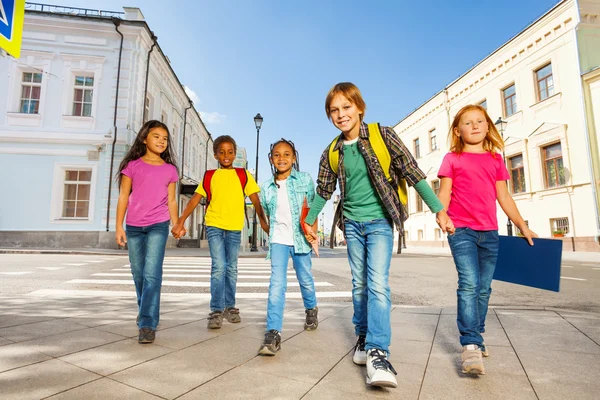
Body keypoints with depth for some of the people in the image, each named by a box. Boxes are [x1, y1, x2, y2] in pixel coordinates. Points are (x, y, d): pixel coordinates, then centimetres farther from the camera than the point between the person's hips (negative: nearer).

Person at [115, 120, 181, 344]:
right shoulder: (133, 165, 4)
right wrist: (119, 226, -2)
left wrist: (176, 224, -1)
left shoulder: (170, 170, 7)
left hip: (158, 226, -1)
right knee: (138, 274, 12)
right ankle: (145, 312, 35)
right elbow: (124, 197, 3)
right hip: (134, 226, 1)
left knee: (152, 273, -11)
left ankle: (148, 324, -7)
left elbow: (171, 200, 9)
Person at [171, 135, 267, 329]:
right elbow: (195, 199, 1)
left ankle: (230, 307, 23)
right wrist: (180, 221, -8)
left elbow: (255, 200, 2)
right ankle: (216, 310, 2)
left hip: (234, 228, 1)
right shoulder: (209, 176, 6)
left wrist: (263, 220, -7)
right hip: (214, 226, -1)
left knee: (231, 269, 10)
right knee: (218, 267, -7)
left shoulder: (243, 175, 4)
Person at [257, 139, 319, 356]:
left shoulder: (305, 179, -2)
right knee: (277, 283, -11)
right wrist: (271, 233, 7)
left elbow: (312, 208, -1)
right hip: (278, 240, 1)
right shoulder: (266, 187, 5)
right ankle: (273, 333, -11)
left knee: (305, 279, 15)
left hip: (301, 239, 0)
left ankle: (311, 309, 44)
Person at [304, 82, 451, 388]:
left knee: (378, 284, -14)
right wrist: (309, 222, 19)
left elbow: (411, 171, -6)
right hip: (352, 224, 4)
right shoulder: (332, 152, 4)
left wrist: (438, 209, -8)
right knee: (360, 284, 10)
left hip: (379, 221, -3)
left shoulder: (382, 135, -6)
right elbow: (323, 191, 14)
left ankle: (378, 353, -11)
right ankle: (363, 337, 26)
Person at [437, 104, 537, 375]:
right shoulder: (452, 159, 4)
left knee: (484, 288, 9)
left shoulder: (496, 159, 14)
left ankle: (476, 337, 24)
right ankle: (470, 345, -11)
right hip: (461, 230, -4)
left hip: (489, 232, 4)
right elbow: (444, 193, -3)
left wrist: (523, 226, 13)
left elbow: (503, 197, 15)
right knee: (469, 285, -14)